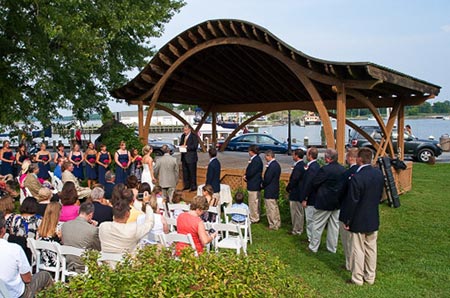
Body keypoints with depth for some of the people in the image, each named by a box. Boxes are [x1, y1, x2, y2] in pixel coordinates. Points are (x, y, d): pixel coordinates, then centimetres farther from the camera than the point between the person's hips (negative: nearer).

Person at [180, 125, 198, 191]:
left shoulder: (194, 136, -8)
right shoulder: (183, 136, 14)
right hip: (184, 157, 7)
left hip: (191, 157, -7)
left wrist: (186, 147, -19)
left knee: (192, 173, -2)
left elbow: (195, 146, -16)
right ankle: (187, 185, 23)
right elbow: (181, 144, 23)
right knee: (185, 172, 12)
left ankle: (193, 186, 5)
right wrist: (181, 146, -1)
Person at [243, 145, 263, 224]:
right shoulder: (255, 159, 12)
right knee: (255, 202, 17)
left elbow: (251, 172, -24)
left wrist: (246, 176, -4)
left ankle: (254, 219, 7)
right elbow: (250, 171, 16)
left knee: (253, 202, -2)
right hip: (254, 185, 10)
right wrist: (246, 176, -2)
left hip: (254, 185, -10)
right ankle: (255, 217, 27)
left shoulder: (256, 160, -20)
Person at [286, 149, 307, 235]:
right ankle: (298, 228, 27)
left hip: (296, 193, -10)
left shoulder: (298, 167, -22)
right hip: (300, 192, 10)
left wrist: (288, 188, -8)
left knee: (297, 212, 0)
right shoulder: (303, 165, 9)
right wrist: (289, 187, 13)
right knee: (299, 212, 17)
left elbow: (294, 180, -23)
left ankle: (297, 230, 10)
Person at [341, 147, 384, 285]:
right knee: (371, 248, 17)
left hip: (359, 220, -6)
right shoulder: (379, 173, -3)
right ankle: (370, 277, 30)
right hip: (373, 219, 7)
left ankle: (357, 279, 17)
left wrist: (346, 221, -9)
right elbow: (380, 195, 8)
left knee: (358, 250, 6)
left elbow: (352, 202, -20)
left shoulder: (357, 177, -25)